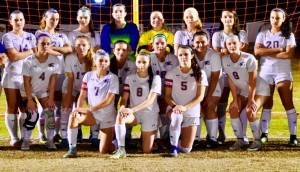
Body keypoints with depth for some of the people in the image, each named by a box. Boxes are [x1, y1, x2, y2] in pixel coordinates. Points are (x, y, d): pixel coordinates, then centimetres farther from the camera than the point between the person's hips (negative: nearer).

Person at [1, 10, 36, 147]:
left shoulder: (30, 37, 13)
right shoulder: (7, 37, 0)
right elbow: (13, 56, -11)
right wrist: (29, 51, -3)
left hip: (27, 76, 3)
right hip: (12, 76, -3)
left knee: (25, 108, 1)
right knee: (12, 108, -1)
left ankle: (24, 137, 6)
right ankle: (14, 138, 1)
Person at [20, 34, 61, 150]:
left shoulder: (54, 60, -15)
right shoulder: (29, 61, -22)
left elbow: (53, 80, -11)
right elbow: (26, 82, -18)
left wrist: (51, 98, -12)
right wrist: (29, 100, -21)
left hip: (44, 91, 3)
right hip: (29, 91, -3)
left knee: (50, 113, -10)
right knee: (33, 115, -17)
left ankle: (50, 141, 2)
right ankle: (25, 141, -2)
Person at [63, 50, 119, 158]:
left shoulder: (112, 78, -10)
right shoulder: (88, 76, 2)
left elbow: (108, 100, -17)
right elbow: (82, 95, 1)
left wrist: (89, 109, -25)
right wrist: (78, 108, -20)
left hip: (107, 116, -2)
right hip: (92, 114, 3)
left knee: (104, 151, -5)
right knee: (73, 116, -30)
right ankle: (72, 149, -21)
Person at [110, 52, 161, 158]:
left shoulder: (155, 79, -6)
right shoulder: (130, 78, 3)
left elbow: (150, 100, -17)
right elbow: (124, 98, -1)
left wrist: (132, 110, -30)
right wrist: (122, 108, -27)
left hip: (150, 114, -1)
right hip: (134, 113, 2)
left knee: (146, 151, -2)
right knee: (120, 116, -35)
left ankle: (150, 135, 34)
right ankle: (121, 150, -32)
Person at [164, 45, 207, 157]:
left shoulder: (200, 74, -2)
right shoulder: (171, 73, -1)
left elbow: (200, 96, -7)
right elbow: (167, 95, -2)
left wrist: (185, 107, -22)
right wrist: (174, 106, -23)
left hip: (192, 112, 1)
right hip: (174, 109, -1)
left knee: (186, 149, -2)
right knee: (176, 116, -41)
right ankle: (173, 146, -22)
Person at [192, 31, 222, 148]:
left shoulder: (214, 55, -20)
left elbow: (214, 78, -17)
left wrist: (209, 96, -18)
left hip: (211, 87, -2)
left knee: (209, 110, -13)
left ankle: (212, 138, -5)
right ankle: (195, 138, -2)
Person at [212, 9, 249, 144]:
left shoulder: (241, 33, 10)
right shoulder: (217, 35, 9)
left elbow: (244, 48, -7)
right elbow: (216, 53, -5)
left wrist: (225, 51, -13)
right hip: (223, 71, 0)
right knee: (221, 104, -2)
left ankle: (243, 135, 2)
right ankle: (221, 135, 3)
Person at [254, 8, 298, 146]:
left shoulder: (288, 35, 4)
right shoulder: (263, 34, 8)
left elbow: (288, 54, -11)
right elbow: (257, 51, -9)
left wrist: (267, 53, -9)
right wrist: (278, 49, -12)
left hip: (283, 73, -2)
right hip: (265, 72, 2)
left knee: (288, 103, -5)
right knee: (267, 104, 5)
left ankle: (293, 136, -4)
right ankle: (264, 133, 9)